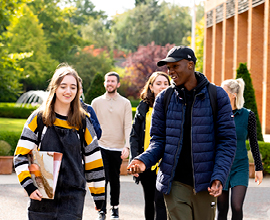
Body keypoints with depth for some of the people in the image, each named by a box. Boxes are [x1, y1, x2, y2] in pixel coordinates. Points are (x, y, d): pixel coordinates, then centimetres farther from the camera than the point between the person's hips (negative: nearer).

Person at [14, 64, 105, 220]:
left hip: (73, 196, 0)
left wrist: (99, 195, 13)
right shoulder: (39, 118, 3)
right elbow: (21, 155, 2)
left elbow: (93, 159, 12)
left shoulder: (83, 122, 6)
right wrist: (29, 186, -10)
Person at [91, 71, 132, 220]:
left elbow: (128, 127, -1)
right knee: (102, 178, -6)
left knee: (115, 180, 8)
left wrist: (127, 146, -13)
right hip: (100, 146, 0)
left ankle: (115, 208, 24)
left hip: (118, 148, 0)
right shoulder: (96, 102, 7)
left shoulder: (125, 103, 4)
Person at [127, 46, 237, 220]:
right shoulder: (164, 98, 6)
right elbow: (158, 139, 9)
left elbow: (227, 140, -2)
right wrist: (144, 160, -13)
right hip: (175, 183, 1)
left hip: (205, 184, -1)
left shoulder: (217, 96, 0)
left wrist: (219, 177, -14)